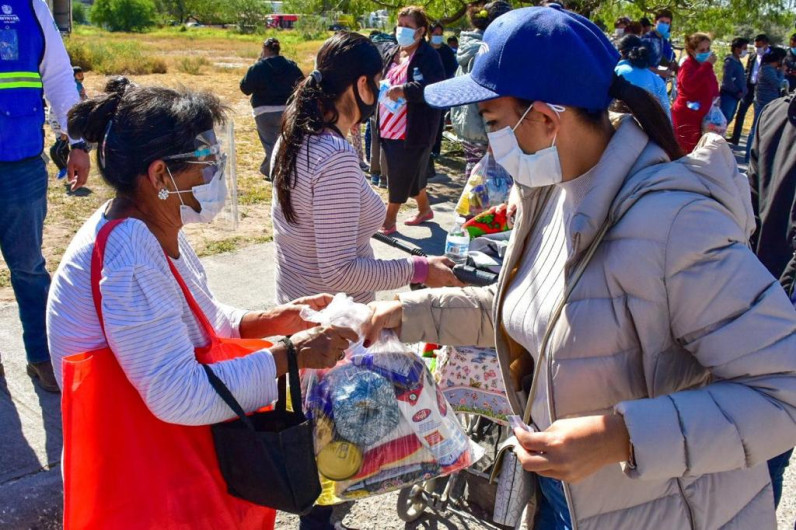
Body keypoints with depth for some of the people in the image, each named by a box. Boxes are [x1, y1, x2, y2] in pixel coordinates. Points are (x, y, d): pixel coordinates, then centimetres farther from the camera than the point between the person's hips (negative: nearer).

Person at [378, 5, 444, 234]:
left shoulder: (428, 56, -11)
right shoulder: (393, 54, 14)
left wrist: (403, 90, -33)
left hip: (414, 129, -8)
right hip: (390, 128, 8)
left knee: (400, 175, -3)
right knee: (412, 173, 17)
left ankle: (389, 220, 9)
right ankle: (424, 209, 35)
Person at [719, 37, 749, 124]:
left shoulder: (738, 61, 14)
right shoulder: (730, 61, -14)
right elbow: (726, 79, -22)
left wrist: (743, 91, 5)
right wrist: (738, 92, -15)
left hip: (734, 96, 10)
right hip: (728, 95, -10)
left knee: (728, 120, 14)